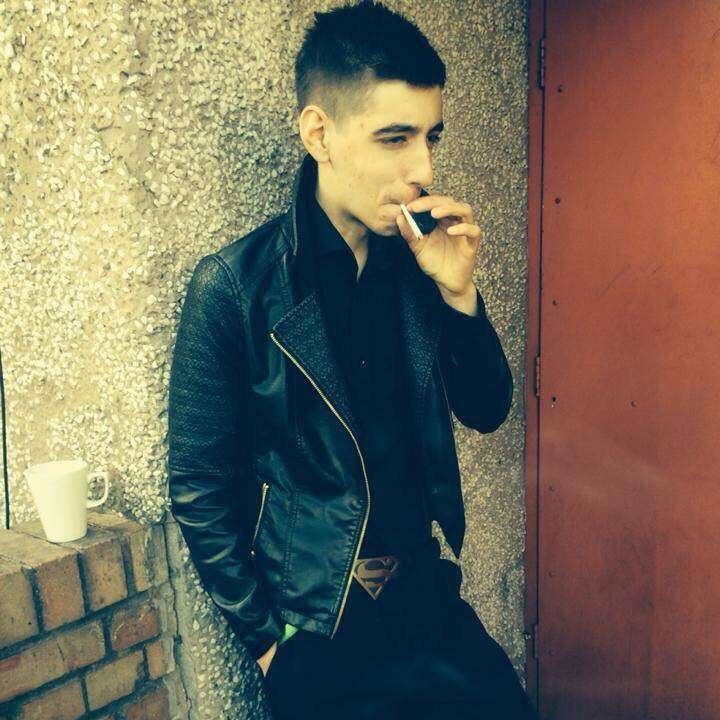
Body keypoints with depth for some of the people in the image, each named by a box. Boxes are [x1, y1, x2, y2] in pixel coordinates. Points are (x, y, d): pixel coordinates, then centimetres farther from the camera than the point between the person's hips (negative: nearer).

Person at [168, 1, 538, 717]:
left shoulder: (418, 258, -4)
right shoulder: (233, 287, -17)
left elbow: (486, 410, 2)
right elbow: (198, 490, -11)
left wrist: (457, 289, -14)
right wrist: (266, 639, -6)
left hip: (430, 603, 4)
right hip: (317, 638, -4)